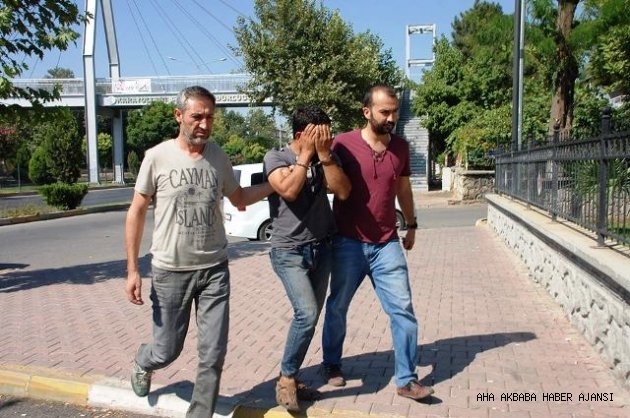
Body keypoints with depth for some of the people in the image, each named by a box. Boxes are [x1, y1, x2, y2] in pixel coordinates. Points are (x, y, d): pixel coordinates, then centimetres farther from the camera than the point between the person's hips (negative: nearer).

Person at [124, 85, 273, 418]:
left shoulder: (218, 157, 1)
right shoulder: (157, 157, -8)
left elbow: (239, 198, 17)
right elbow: (136, 213, -3)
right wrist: (132, 270, -5)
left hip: (215, 270, 2)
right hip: (169, 271, -2)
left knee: (213, 356, 3)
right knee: (166, 351, 12)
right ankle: (142, 364, 48)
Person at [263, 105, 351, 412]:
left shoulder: (324, 158, 7)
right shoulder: (276, 157, -5)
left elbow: (343, 191, -7)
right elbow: (288, 190, -23)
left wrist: (325, 155, -13)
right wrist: (306, 155, -15)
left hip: (321, 248, 5)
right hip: (289, 251, -5)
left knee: (310, 317, 7)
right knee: (307, 313, -18)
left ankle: (291, 377, 22)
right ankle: (286, 378, 2)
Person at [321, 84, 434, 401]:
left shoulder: (401, 147, 5)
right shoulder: (343, 143, -9)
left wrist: (411, 226, 23)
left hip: (387, 244, 3)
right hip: (348, 243, -3)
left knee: (403, 310, 0)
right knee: (337, 308, 12)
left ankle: (406, 380, 12)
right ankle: (331, 364, 34)